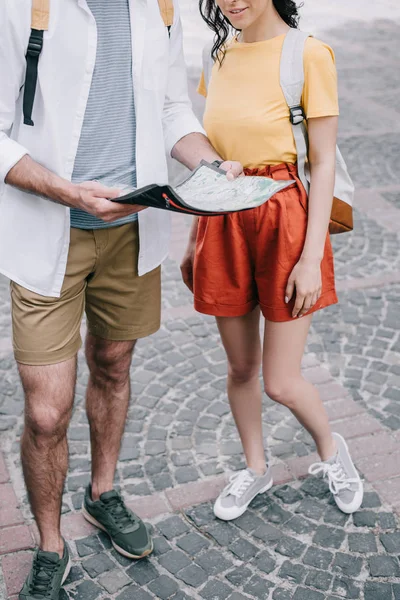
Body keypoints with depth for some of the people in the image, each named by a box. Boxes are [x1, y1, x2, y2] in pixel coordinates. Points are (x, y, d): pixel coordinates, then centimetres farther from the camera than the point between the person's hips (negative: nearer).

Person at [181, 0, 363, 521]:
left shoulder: (309, 55, -10)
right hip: (225, 224, 5)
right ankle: (256, 469, 39)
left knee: (281, 383, 1)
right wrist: (195, 239, 15)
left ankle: (331, 449, 33)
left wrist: (311, 257, -14)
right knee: (240, 366, 15)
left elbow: (323, 163, -10)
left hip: (286, 221, -5)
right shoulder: (221, 57, 7)